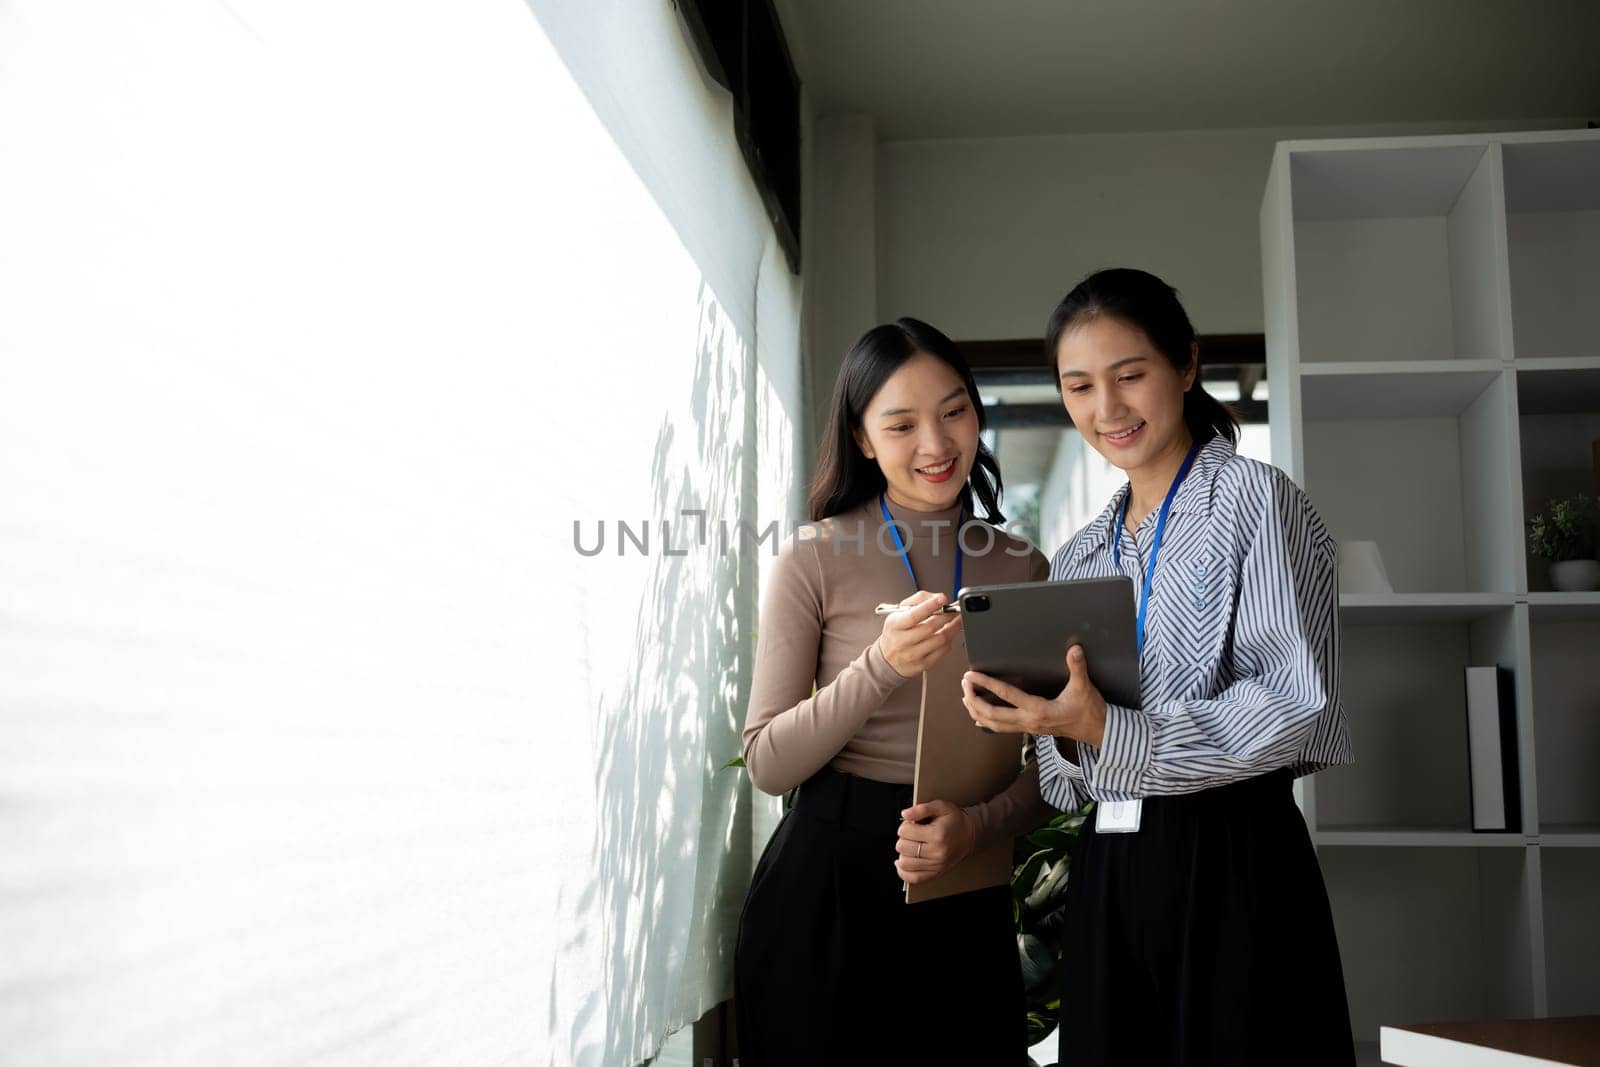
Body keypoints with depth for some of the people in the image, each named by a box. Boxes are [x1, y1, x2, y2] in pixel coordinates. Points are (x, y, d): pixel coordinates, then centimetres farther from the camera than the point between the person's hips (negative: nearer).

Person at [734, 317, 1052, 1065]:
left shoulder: (1023, 569, 5)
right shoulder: (815, 558, -6)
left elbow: (1047, 762, 6)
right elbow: (768, 764, -8)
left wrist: (978, 826, -15)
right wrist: (882, 668, -22)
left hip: (967, 900, 3)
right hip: (828, 885, -3)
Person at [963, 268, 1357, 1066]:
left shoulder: (1255, 500, -2)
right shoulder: (1076, 559, 16)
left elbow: (1296, 707, -14)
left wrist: (1111, 734, -23)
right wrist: (1062, 735, -8)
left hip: (1232, 858, -5)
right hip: (1105, 872, 5)